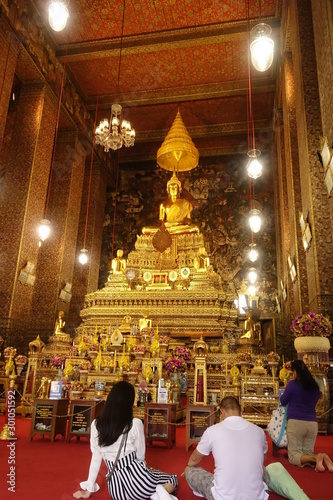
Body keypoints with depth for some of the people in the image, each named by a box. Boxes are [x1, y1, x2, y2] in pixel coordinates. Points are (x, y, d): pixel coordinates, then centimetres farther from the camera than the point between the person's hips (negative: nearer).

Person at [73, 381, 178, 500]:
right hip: (136, 477, -4)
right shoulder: (135, 424, -13)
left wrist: (88, 490, 16)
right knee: (172, 480, 24)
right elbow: (140, 456, 0)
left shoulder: (96, 425, -3)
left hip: (116, 488, 4)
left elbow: (96, 458, 4)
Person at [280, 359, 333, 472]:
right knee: (307, 454, 14)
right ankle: (322, 458, -18)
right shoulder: (315, 386, 8)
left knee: (293, 456, 2)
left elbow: (283, 402, 3)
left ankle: (316, 457, -26)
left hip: (296, 422, -5)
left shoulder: (292, 384, -7)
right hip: (313, 423, 5)